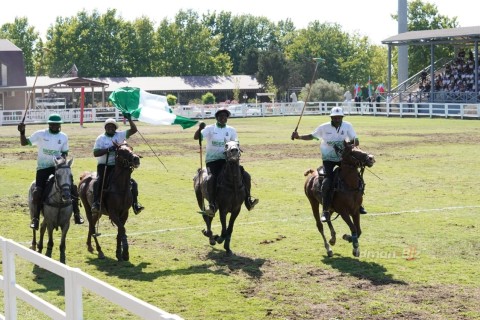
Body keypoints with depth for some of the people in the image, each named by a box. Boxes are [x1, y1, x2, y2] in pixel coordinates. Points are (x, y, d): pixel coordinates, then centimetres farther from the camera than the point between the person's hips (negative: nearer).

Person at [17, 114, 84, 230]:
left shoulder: (64, 137, 5)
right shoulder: (40, 134, -2)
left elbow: (65, 152, 12)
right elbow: (24, 143, -3)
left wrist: (63, 158, -11)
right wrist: (22, 132, -21)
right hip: (43, 167, -2)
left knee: (72, 187, -13)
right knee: (38, 191, -13)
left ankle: (76, 213, -1)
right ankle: (35, 218, 2)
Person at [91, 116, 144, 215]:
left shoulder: (120, 135, 7)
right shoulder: (100, 138, 2)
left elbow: (134, 130, -1)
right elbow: (95, 153, -8)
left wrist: (129, 119, -13)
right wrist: (108, 149, -21)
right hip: (104, 166, -2)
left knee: (132, 183, -10)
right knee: (99, 181, -30)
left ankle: (135, 204, -6)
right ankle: (96, 203, -28)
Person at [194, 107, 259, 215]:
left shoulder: (231, 130, 10)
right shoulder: (210, 129, -1)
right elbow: (196, 137, -11)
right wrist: (200, 128, -30)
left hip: (227, 160, 4)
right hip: (212, 160, -4)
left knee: (245, 175, -10)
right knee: (211, 179, -31)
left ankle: (248, 199, 1)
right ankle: (212, 205, -24)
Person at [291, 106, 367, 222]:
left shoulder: (347, 126, -6)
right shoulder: (324, 127, -8)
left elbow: (354, 138, -8)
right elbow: (312, 136, 2)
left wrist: (355, 141, -32)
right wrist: (299, 137, -10)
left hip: (343, 157, 3)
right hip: (328, 159, -3)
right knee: (327, 182, -20)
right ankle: (325, 211, -13)